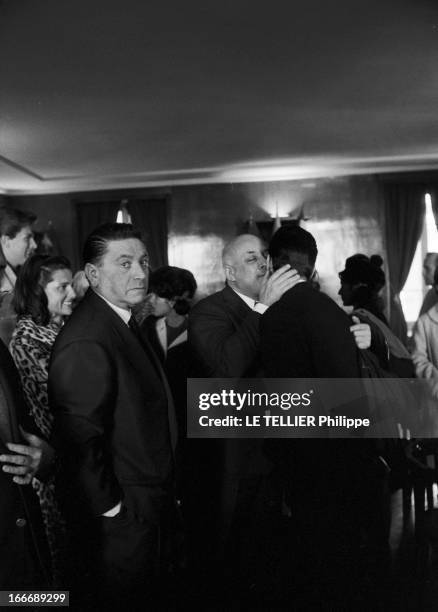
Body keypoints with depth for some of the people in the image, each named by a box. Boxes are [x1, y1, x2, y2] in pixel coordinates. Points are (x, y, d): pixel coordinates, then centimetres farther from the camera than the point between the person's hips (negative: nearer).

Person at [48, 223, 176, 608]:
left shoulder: (122, 321, 6)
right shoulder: (85, 343, -27)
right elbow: (80, 440, -29)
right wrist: (111, 507, -19)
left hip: (146, 504, 9)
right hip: (117, 518, -9)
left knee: (141, 591, 25)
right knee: (119, 596, 11)